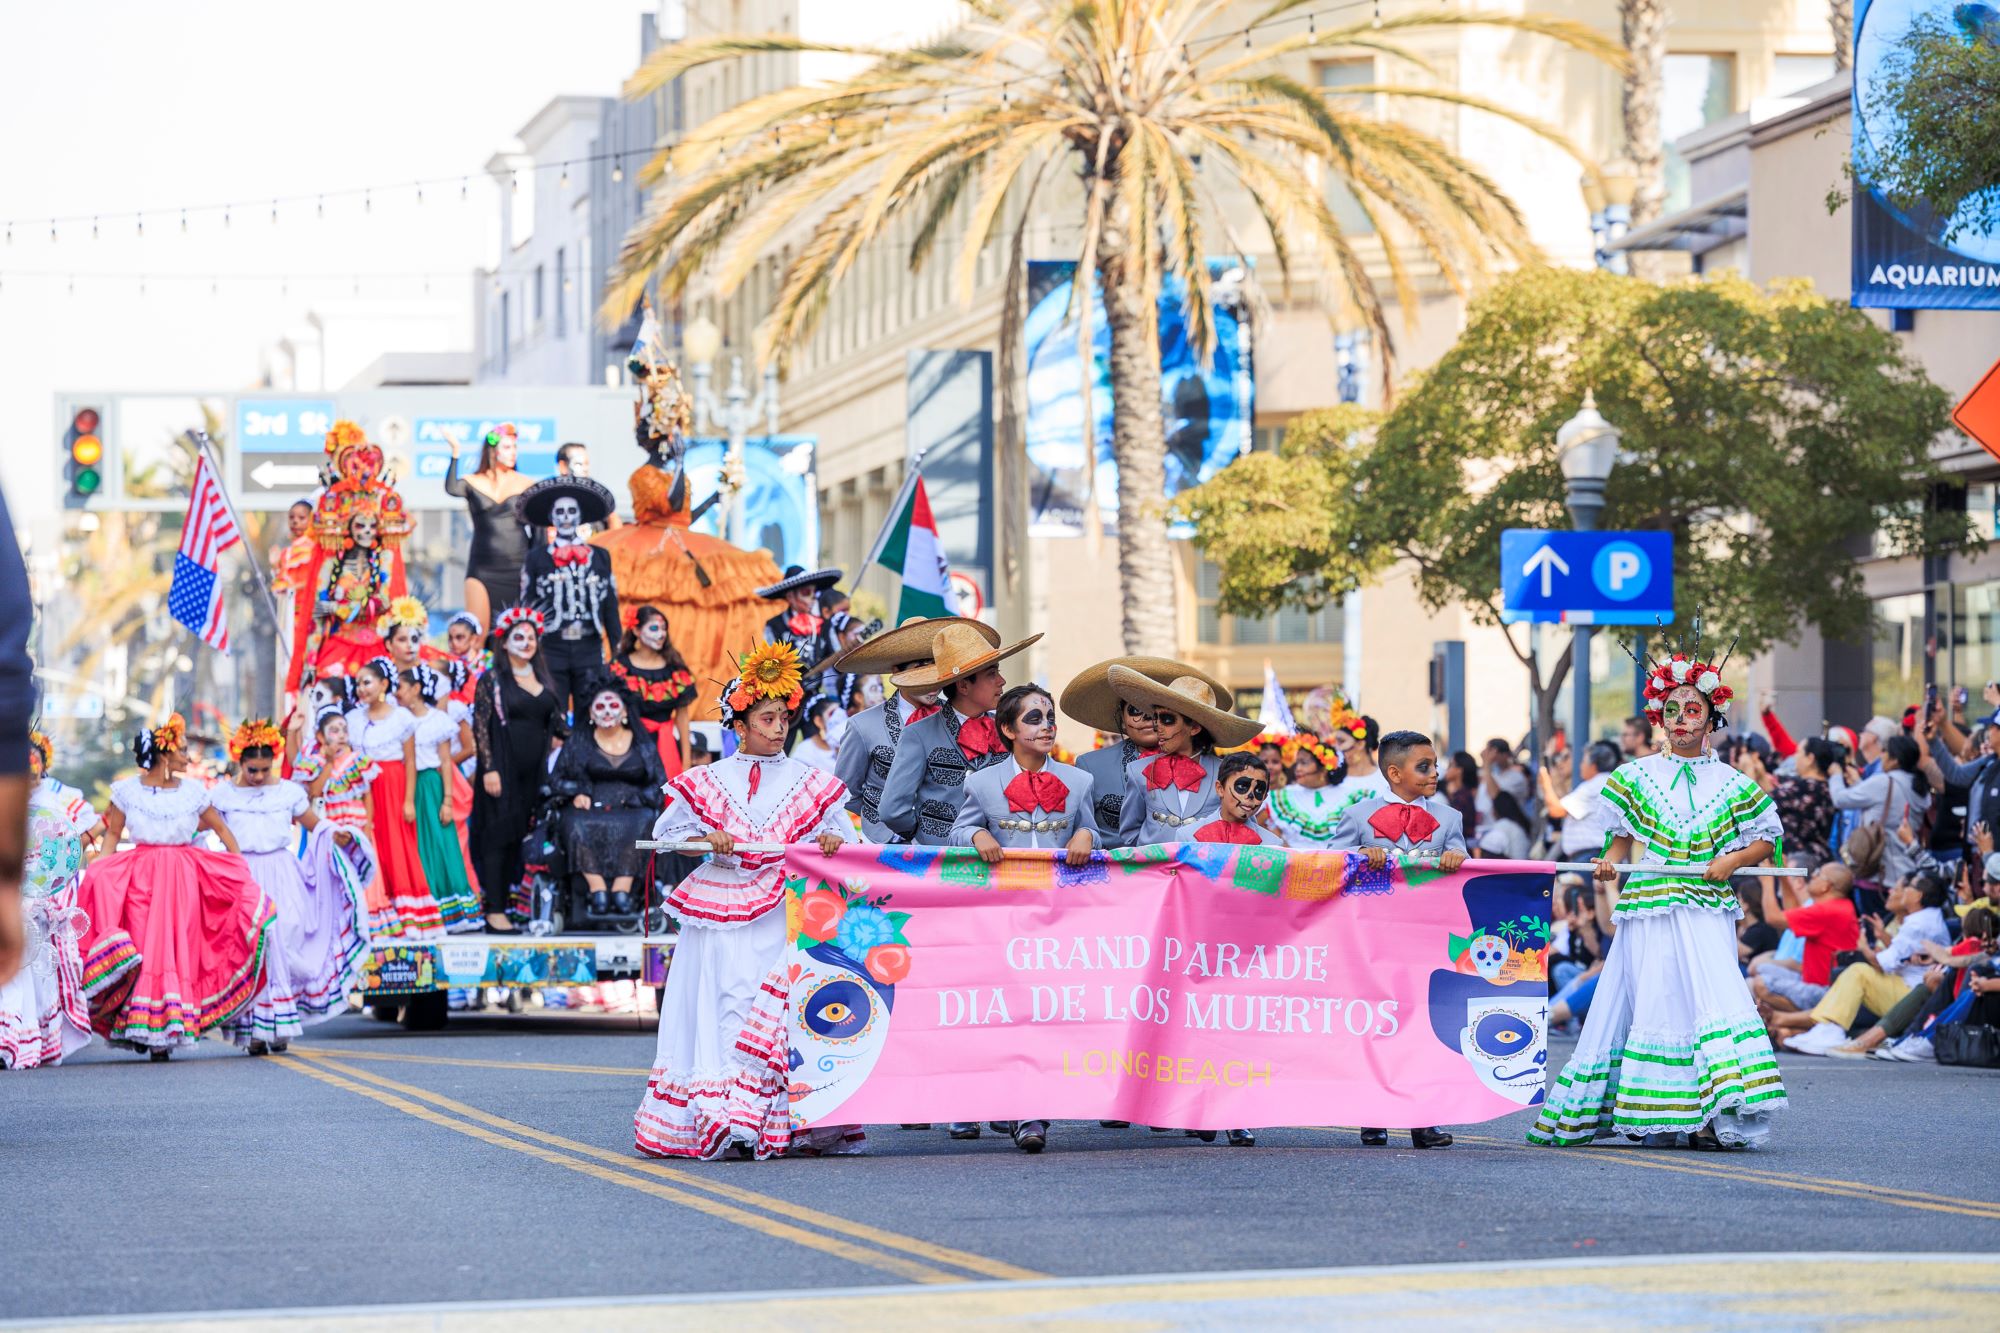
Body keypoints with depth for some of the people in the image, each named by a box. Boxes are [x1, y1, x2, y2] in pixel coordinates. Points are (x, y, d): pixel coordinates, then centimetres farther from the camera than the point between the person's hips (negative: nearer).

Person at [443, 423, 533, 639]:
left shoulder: (526, 486, 5)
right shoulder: (473, 483, 4)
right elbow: (451, 489, -17)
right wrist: (455, 453, -23)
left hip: (518, 567, 0)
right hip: (483, 568, 0)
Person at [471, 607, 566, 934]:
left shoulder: (544, 680, 13)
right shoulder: (493, 680, -4)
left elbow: (554, 726, 18)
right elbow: (480, 726, -9)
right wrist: (489, 769, -16)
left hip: (534, 772, 6)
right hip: (503, 769, -6)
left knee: (523, 838, 6)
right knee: (498, 836, -5)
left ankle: (511, 903, 12)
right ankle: (494, 910, -4)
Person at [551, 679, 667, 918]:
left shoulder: (643, 744, 15)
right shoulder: (578, 742, 17)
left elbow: (660, 785, 9)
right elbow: (556, 778, 15)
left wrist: (635, 800, -9)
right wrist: (575, 794, -5)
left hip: (632, 810, 0)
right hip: (592, 809, 0)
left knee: (637, 826, -36)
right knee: (580, 825, -35)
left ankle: (622, 888, -44)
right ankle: (597, 888, -44)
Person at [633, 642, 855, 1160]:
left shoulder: (808, 782, 11)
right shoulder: (709, 781, 8)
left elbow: (839, 834, 13)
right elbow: (665, 832, 10)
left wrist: (831, 840, -11)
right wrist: (708, 840, -7)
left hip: (786, 914, 1)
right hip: (723, 913, -1)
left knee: (783, 1010, -10)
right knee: (726, 1009, -9)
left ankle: (779, 1117, -9)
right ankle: (722, 1116, -13)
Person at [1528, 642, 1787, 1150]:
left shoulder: (1731, 784, 8)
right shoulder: (1636, 776, 10)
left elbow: (1767, 838, 13)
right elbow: (1622, 840, 16)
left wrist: (1733, 860, -5)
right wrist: (1608, 865, -4)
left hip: (1707, 910, 0)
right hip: (1650, 907, 0)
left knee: (1713, 998, -14)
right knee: (1652, 1005, -2)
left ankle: (1710, 1116, -15)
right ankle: (1654, 1119, 3)